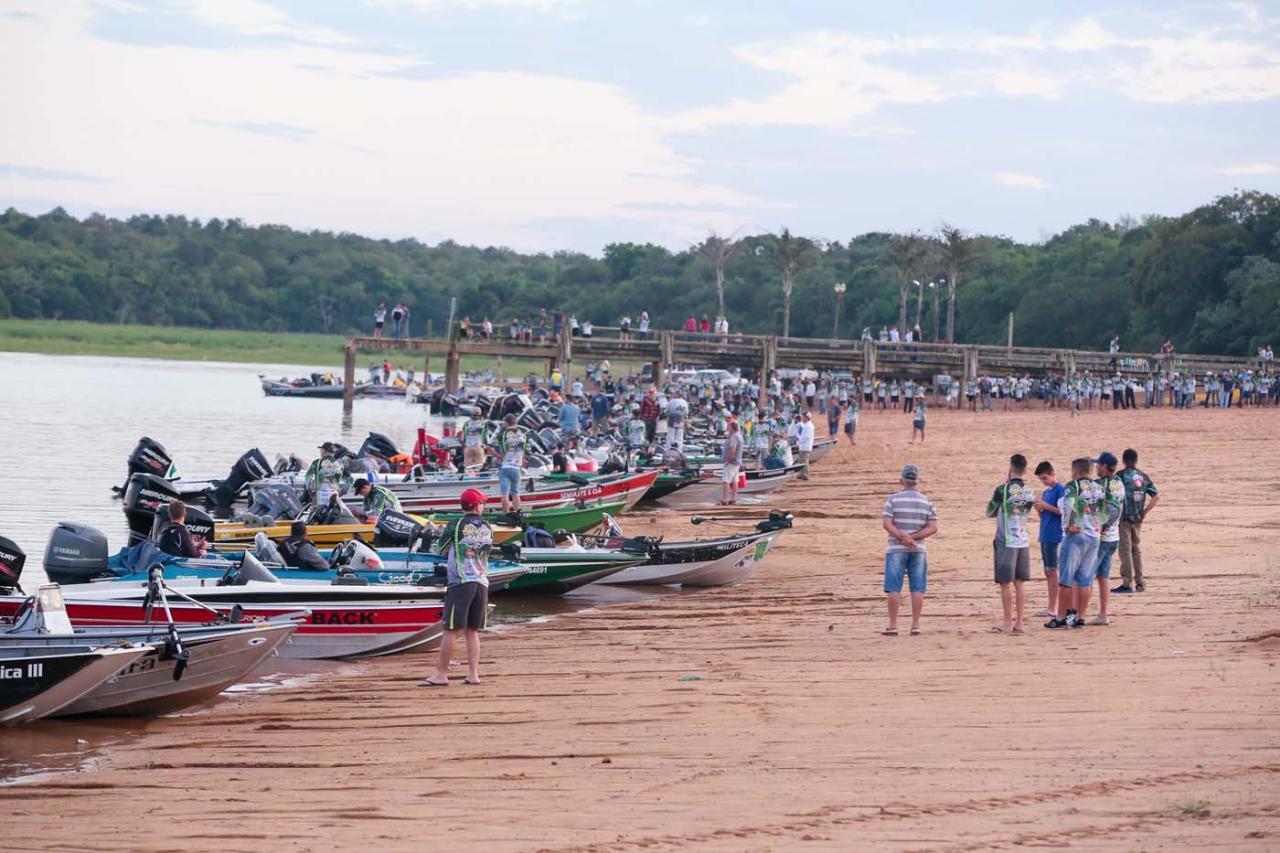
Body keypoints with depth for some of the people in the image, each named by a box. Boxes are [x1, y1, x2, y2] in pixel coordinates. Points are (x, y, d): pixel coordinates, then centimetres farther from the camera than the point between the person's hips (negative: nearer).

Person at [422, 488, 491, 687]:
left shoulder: (456, 526, -4)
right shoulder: (487, 528, 8)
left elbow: (443, 550, 9)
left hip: (460, 582, -5)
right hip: (482, 582, 5)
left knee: (451, 630, -4)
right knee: (472, 631, 10)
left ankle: (441, 674, -5)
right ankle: (473, 674, 5)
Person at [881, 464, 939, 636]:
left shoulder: (893, 500, -4)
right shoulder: (927, 502, 4)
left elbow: (887, 524, -13)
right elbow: (933, 527, -3)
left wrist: (902, 537, -10)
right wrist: (912, 538, -9)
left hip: (896, 549, -2)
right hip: (918, 550, 2)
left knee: (893, 589, 1)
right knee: (917, 588, 6)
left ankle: (893, 626, -1)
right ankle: (915, 625, 4)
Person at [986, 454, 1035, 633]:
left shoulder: (1003, 490, -13)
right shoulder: (1029, 492, 3)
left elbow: (990, 512, 0)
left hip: (1006, 542, -5)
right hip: (1024, 541, 5)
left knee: (1006, 583, -1)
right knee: (1019, 584, 10)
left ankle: (1008, 623, 0)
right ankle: (1019, 623, 11)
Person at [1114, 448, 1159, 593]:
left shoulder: (1121, 475, -9)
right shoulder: (1143, 476, 8)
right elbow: (1156, 496, 8)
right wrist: (1145, 512, 11)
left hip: (1124, 517, -6)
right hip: (1138, 519, 6)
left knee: (1125, 550, -3)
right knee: (1136, 550, 15)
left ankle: (1127, 583, -6)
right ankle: (1140, 583, 17)